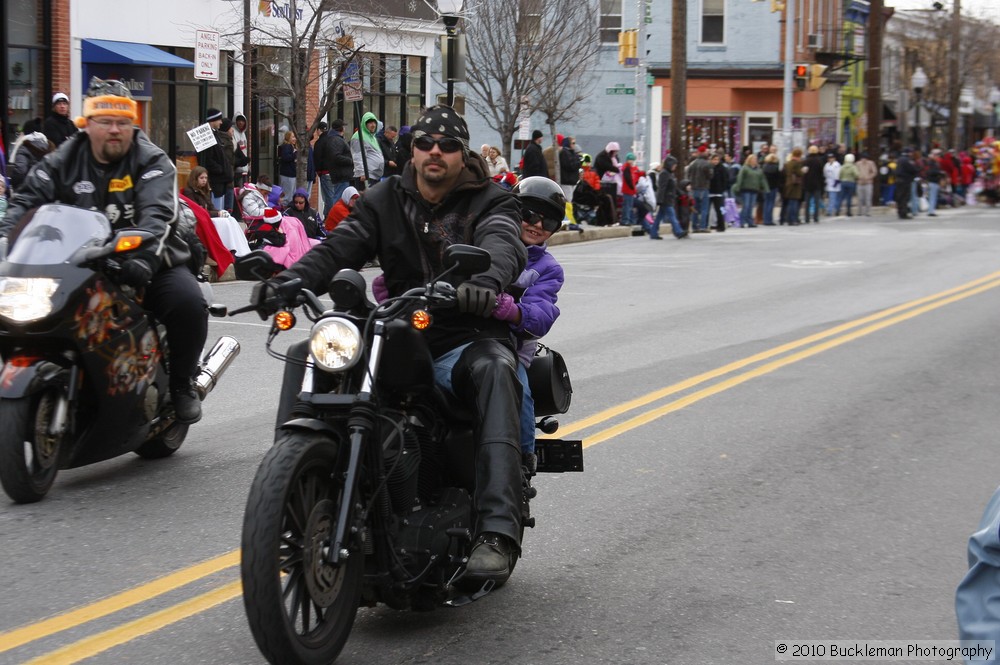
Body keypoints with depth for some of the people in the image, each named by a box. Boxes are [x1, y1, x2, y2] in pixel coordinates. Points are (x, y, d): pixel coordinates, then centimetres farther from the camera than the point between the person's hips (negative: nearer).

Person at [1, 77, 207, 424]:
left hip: (148, 262, -2)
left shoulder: (152, 162, -3)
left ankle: (181, 384, -4)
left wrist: (143, 258, -40)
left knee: (188, 303, -28)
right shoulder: (63, 161, 8)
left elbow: (157, 214, -20)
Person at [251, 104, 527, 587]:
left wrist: (485, 282, -45)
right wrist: (287, 282, -24)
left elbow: (503, 247, -19)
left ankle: (497, 532, -47)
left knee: (494, 368, -38)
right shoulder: (384, 202, 14)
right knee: (306, 356, -15)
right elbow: (338, 247, -2)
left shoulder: (491, 202, 4)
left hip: (467, 339, -4)